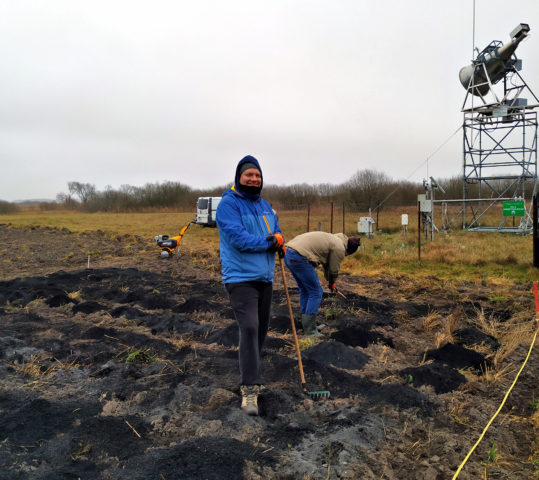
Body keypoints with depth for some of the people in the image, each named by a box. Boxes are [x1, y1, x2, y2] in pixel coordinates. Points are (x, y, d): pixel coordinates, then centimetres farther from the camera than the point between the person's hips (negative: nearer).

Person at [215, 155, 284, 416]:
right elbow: (238, 238, -20)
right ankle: (249, 390, -13)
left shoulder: (265, 206, 15)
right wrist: (269, 242, -13)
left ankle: (249, 374, 33)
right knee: (249, 328, -18)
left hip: (264, 277, 8)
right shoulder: (229, 204, -9)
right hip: (240, 277, -8)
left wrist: (278, 241, -8)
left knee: (261, 328, 15)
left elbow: (277, 233, 16)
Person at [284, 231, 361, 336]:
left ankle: (306, 326, 30)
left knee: (304, 290, 21)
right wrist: (331, 284, 26)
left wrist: (328, 280, 45)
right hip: (299, 258, -10)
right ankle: (310, 331, 3)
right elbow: (334, 271, 6)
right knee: (316, 292, -1)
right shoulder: (339, 248, -3)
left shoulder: (333, 238, 26)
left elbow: (326, 264, 36)